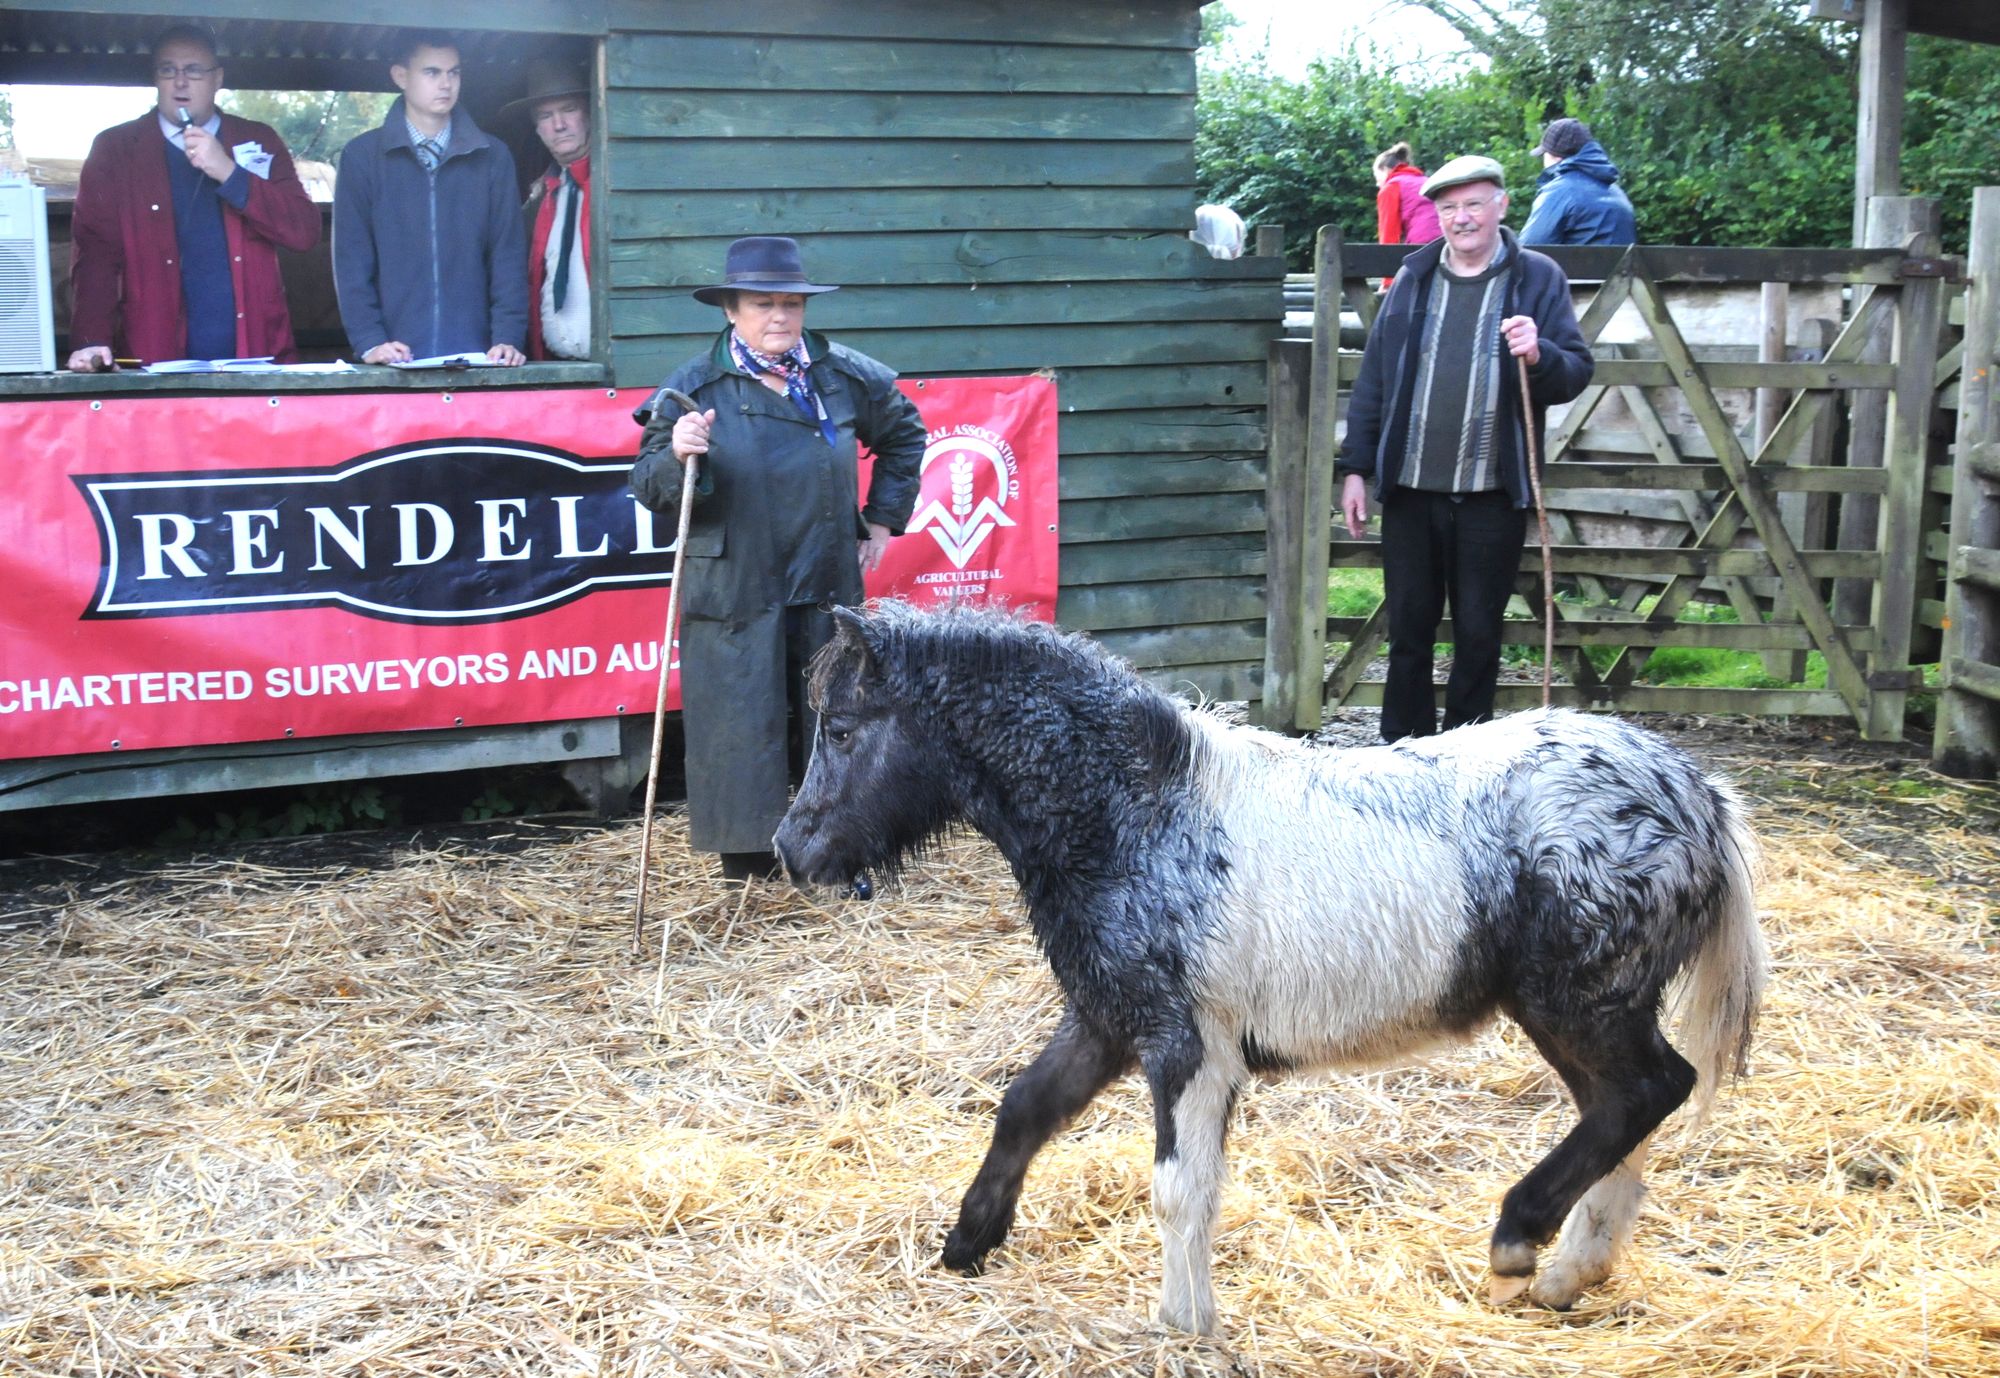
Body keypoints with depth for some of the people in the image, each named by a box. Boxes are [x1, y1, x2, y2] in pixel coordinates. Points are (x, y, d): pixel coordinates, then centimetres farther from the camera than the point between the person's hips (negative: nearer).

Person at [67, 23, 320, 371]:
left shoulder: (259, 143, 11)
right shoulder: (114, 149, 6)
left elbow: (305, 232, 0)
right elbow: (95, 254, -1)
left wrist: (230, 173, -11)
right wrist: (93, 342, -16)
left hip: (258, 358, 1)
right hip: (157, 363, -1)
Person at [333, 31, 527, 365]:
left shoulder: (492, 157, 8)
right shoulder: (362, 156, 5)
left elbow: (508, 255, 4)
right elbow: (352, 259, 1)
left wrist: (508, 338, -9)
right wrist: (369, 342, -11)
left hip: (474, 356, 1)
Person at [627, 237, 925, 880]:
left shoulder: (847, 377, 4)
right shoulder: (693, 388, -4)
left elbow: (904, 435, 23)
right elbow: (647, 488, -4)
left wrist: (883, 519, 17)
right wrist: (679, 457, -25)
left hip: (829, 589, 3)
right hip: (733, 596, -3)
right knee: (742, 735, -2)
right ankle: (747, 874, 11)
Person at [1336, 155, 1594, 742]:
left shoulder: (1538, 278, 1)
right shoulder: (1413, 277, 8)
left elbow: (1576, 373, -1)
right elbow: (1373, 377, 10)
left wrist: (1539, 356, -24)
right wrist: (1355, 468, 6)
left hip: (1492, 494, -2)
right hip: (1409, 490, 2)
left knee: (1478, 633, 7)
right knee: (1408, 627, 10)